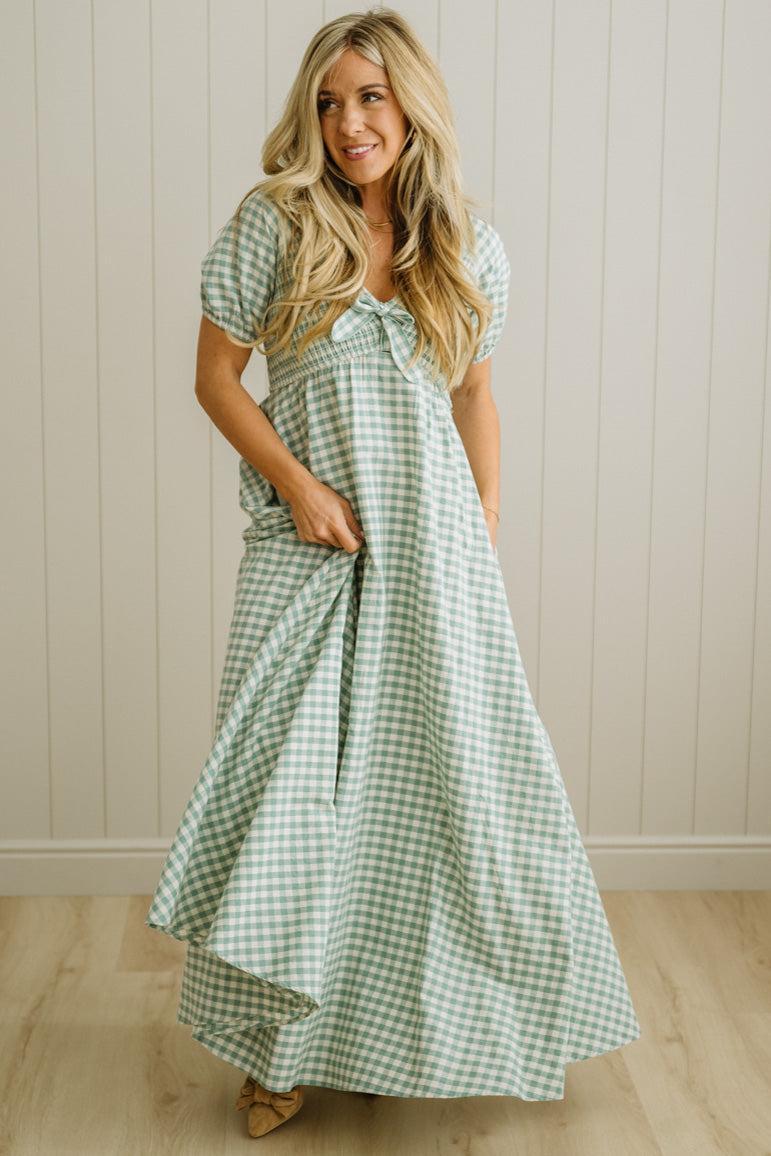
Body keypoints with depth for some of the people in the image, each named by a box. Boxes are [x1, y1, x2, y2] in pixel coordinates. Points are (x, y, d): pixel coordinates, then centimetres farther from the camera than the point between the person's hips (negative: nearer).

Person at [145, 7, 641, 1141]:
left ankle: (446, 1022, 30)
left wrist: (488, 533, 8)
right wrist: (296, 482, -12)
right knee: (292, 778, 1)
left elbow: (475, 396, 12)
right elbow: (216, 378, -1)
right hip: (310, 542, -2)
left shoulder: (469, 248, 4)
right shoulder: (272, 225, -4)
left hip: (435, 544, 2)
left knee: (451, 769, 8)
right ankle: (280, 1042, 19)